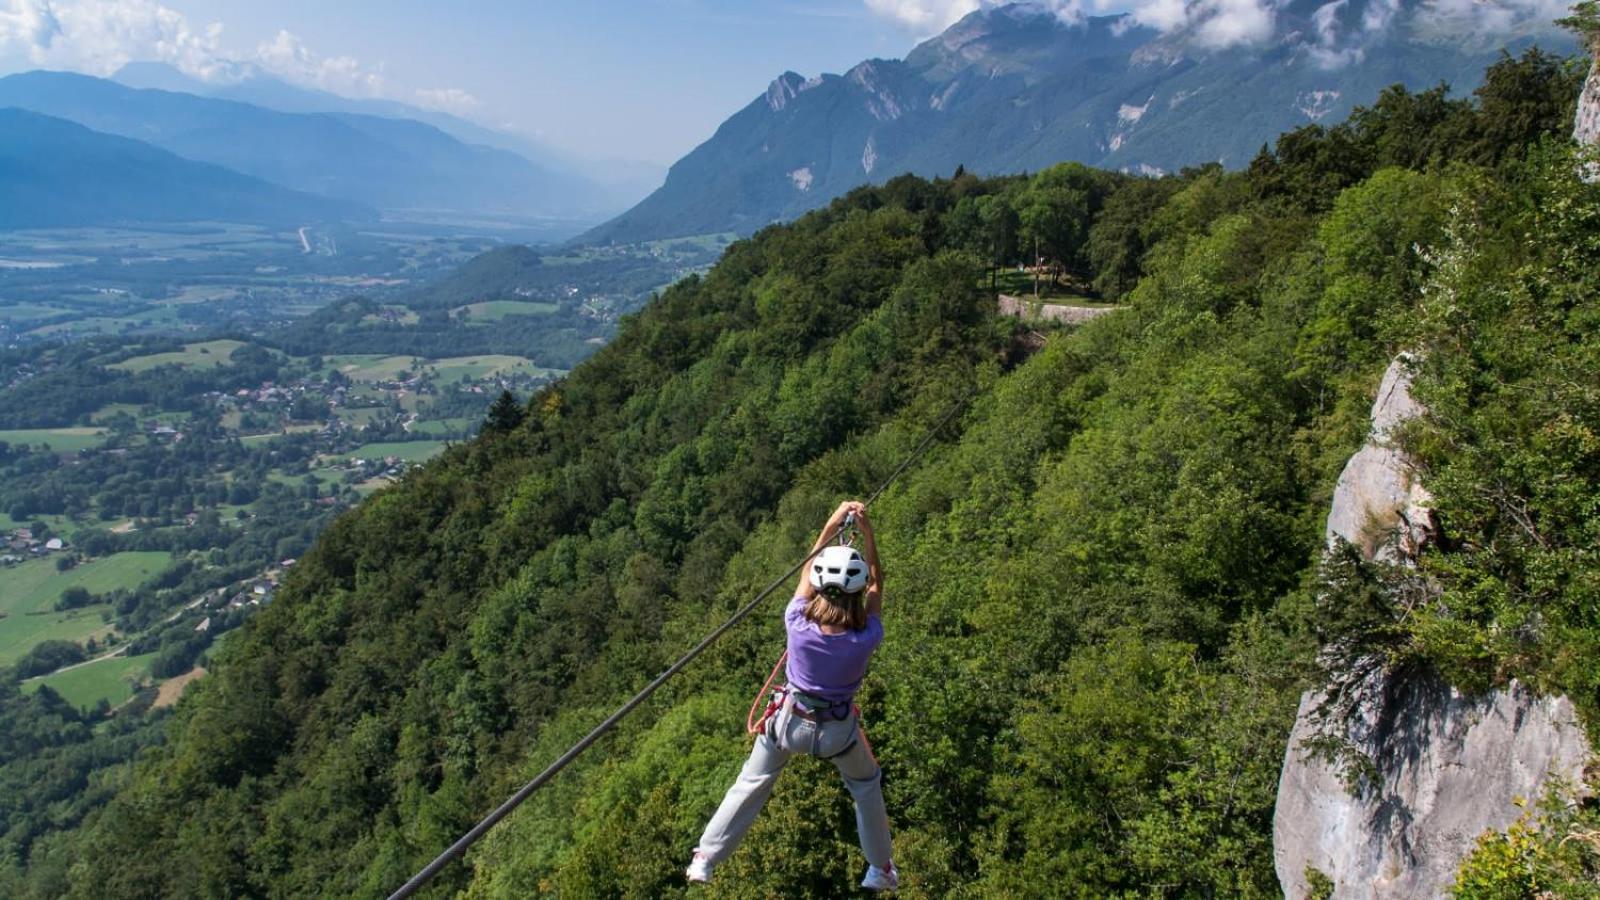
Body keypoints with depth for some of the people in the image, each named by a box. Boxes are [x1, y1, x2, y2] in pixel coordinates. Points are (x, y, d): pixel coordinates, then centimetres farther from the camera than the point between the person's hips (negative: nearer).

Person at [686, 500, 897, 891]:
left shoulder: (799, 627, -30)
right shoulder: (866, 639, -31)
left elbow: (808, 572, -16)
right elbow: (876, 586, -17)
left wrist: (831, 527, -16)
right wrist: (867, 532, -23)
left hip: (791, 721, 0)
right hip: (837, 730, 0)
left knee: (751, 784, 21)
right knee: (867, 786, 28)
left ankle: (704, 860, 31)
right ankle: (882, 869, 42)